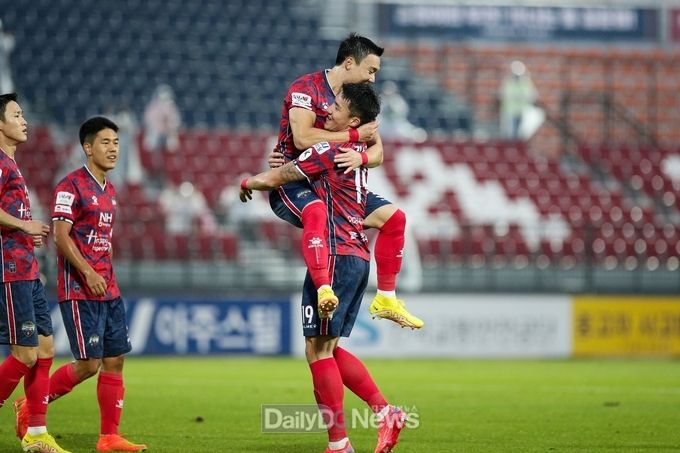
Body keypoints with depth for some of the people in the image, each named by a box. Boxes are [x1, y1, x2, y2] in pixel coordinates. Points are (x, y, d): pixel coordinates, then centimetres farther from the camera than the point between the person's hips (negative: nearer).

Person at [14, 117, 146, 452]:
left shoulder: (109, 190, 16)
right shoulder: (72, 186, -10)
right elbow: (61, 236, -16)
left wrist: (109, 278, 17)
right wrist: (89, 274, -22)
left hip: (107, 290, 8)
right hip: (79, 290, -8)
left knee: (115, 360, 3)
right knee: (88, 364, -11)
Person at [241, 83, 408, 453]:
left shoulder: (329, 151, -12)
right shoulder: (357, 151, 13)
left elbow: (274, 178, -5)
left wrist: (248, 183, 17)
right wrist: (285, 165, 19)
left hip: (336, 254, -9)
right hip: (357, 256, 9)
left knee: (318, 349, -5)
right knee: (328, 350, 15)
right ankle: (385, 412, 9)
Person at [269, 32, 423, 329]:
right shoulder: (307, 88, -11)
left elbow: (377, 152, 8)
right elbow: (302, 138, -25)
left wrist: (361, 157, -18)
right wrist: (354, 135, -16)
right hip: (292, 181, -8)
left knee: (394, 217, 3)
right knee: (316, 213, -41)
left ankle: (386, 299, 9)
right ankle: (324, 291, -54)